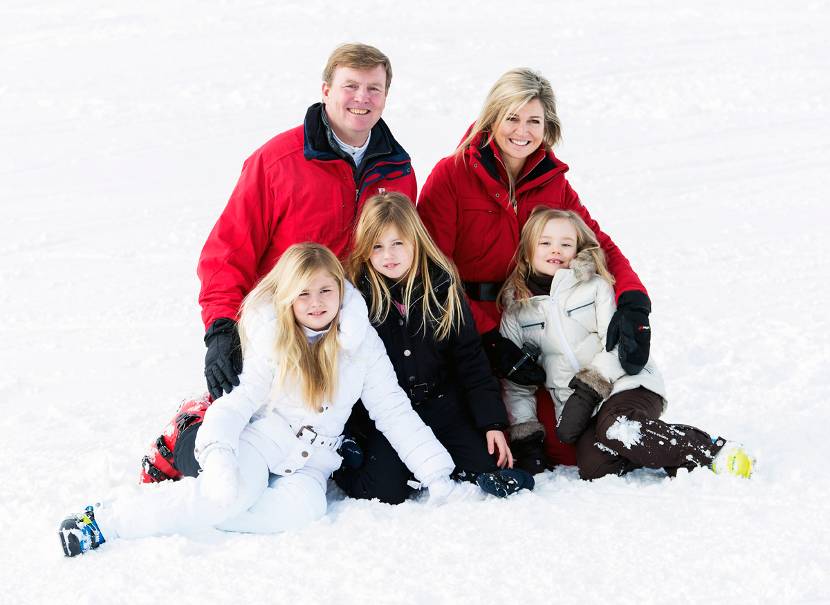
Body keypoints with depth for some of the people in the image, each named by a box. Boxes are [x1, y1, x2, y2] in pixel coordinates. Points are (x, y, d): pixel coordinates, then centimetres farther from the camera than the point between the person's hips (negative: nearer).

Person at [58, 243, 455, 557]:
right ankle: (106, 520, -28)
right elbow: (239, 400, -12)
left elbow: (393, 410, 1)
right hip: (265, 436, -2)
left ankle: (193, 509, -22)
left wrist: (434, 470, -5)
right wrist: (217, 453, -32)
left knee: (300, 507, -33)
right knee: (235, 494, -34)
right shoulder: (273, 342, -7)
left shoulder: (362, 343, -3)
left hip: (313, 459, 2)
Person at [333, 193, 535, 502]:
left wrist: (492, 421, -5)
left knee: (487, 467, -13)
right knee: (385, 491, -21)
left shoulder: (442, 285, -3)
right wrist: (345, 433, -6)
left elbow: (470, 357, 1)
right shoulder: (356, 292, -8)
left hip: (441, 403, 3)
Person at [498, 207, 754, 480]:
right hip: (578, 408, 2)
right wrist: (523, 432, 1)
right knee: (594, 468, -26)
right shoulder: (515, 312, 10)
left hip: (626, 384, -2)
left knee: (616, 429, -35)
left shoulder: (595, 285, 4)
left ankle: (713, 451, -27)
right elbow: (516, 382, 12)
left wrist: (589, 387, -16)